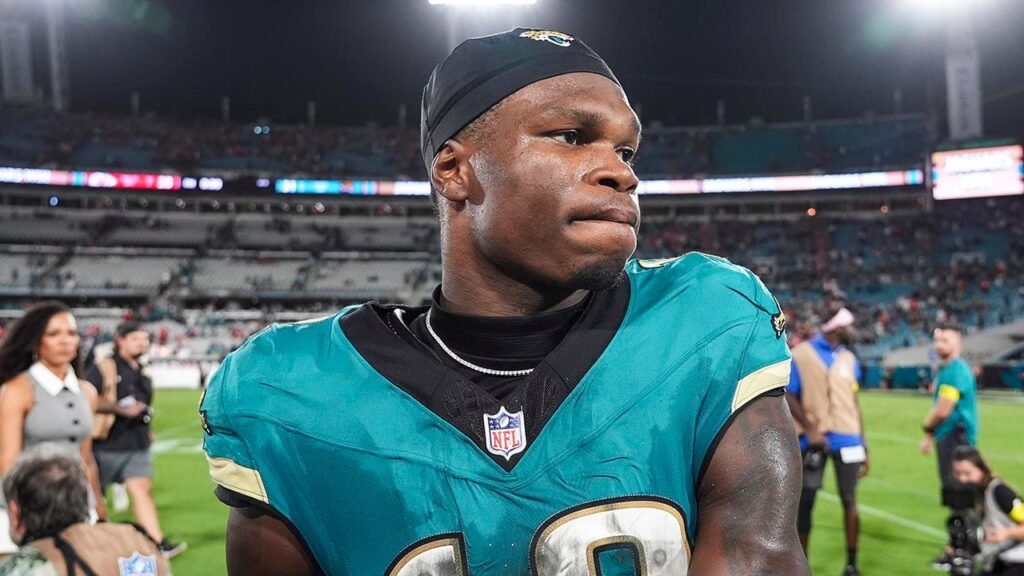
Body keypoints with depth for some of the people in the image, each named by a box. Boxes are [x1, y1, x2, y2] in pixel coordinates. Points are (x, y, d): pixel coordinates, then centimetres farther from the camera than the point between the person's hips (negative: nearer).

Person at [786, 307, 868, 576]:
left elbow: (853, 403, 14)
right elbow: (788, 396, -6)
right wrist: (810, 428, -17)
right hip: (814, 439, -3)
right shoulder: (800, 354, -5)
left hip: (847, 439, 4)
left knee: (849, 500, 6)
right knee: (804, 503, 4)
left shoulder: (849, 359, 10)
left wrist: (863, 445, 12)